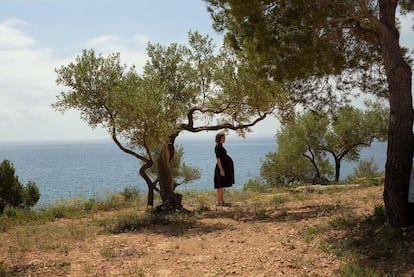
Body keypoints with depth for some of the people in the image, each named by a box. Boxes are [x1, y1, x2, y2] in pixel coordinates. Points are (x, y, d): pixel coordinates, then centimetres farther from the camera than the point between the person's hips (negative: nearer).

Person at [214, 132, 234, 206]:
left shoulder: (220, 146, 15)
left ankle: (222, 201, 16)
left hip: (224, 167, 10)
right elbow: (218, 159, -20)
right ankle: (218, 201, -5)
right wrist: (221, 169, -23)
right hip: (221, 167, -10)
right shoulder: (218, 147, -14)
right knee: (220, 186, -8)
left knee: (222, 186, 12)